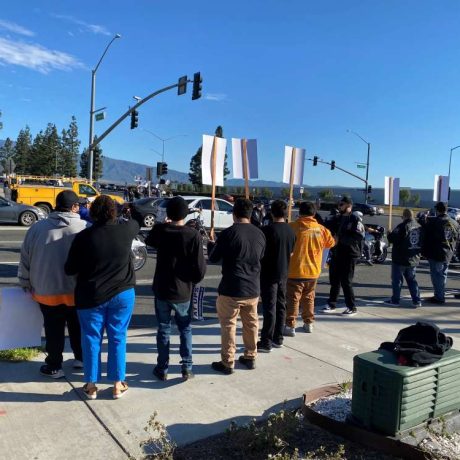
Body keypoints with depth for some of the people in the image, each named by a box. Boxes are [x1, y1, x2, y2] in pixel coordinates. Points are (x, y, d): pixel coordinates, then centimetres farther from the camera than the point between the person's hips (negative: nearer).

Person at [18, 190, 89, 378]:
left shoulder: (38, 227, -6)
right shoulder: (86, 228, -12)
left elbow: (25, 259, 3)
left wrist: (26, 283, 16)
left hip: (47, 290, 1)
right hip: (79, 291, 0)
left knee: (54, 330, 13)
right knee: (78, 327, 19)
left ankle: (54, 367, 23)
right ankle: (81, 358, 32)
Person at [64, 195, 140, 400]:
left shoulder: (84, 236, -13)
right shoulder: (125, 229, -9)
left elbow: (69, 269, -5)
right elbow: (137, 222, 17)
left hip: (91, 297, -1)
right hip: (122, 294, 1)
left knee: (91, 339, 12)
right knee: (118, 338, 11)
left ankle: (91, 385, 22)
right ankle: (118, 385, 20)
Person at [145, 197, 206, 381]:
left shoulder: (159, 230, -8)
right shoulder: (193, 235, -15)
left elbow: (148, 241, 17)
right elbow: (200, 268, -15)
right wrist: (194, 280, 5)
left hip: (162, 289, 2)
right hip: (183, 291, -1)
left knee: (163, 329, 14)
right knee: (185, 329, 16)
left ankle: (162, 369, 21)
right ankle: (187, 368, 16)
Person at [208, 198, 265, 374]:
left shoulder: (228, 233, -14)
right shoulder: (260, 234, 2)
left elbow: (213, 258, -4)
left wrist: (211, 244, 15)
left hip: (231, 289, -5)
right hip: (253, 289, 5)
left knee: (228, 325, 6)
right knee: (251, 324, 18)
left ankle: (227, 363, 12)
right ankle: (250, 357, 29)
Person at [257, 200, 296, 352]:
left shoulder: (267, 230, -16)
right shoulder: (290, 231, 4)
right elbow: (291, 253, 12)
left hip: (269, 274, -6)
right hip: (283, 274, 6)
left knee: (269, 308, -3)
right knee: (281, 306, 13)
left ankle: (266, 342, 3)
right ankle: (278, 339, 22)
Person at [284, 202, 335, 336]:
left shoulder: (293, 227, -13)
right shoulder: (321, 229, 0)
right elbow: (331, 243, 15)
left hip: (295, 270, -4)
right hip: (313, 271, 4)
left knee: (293, 299, 2)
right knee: (309, 298, 19)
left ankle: (290, 326, 1)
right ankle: (308, 323, 26)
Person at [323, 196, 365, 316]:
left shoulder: (355, 219, -9)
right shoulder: (336, 218, 12)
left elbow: (359, 236, -19)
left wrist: (340, 238, -19)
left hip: (349, 255, -6)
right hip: (336, 254, 6)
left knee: (346, 282, -3)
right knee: (334, 280, 12)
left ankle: (352, 308, 10)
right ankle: (331, 304, 24)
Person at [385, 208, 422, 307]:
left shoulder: (403, 226, -18)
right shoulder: (419, 227, 5)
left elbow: (392, 238, -22)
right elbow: (422, 242, 13)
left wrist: (389, 234, -2)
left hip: (400, 259, -7)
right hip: (414, 259, 7)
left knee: (397, 280, 4)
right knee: (411, 280, 16)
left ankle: (395, 300, 9)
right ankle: (417, 300, 14)